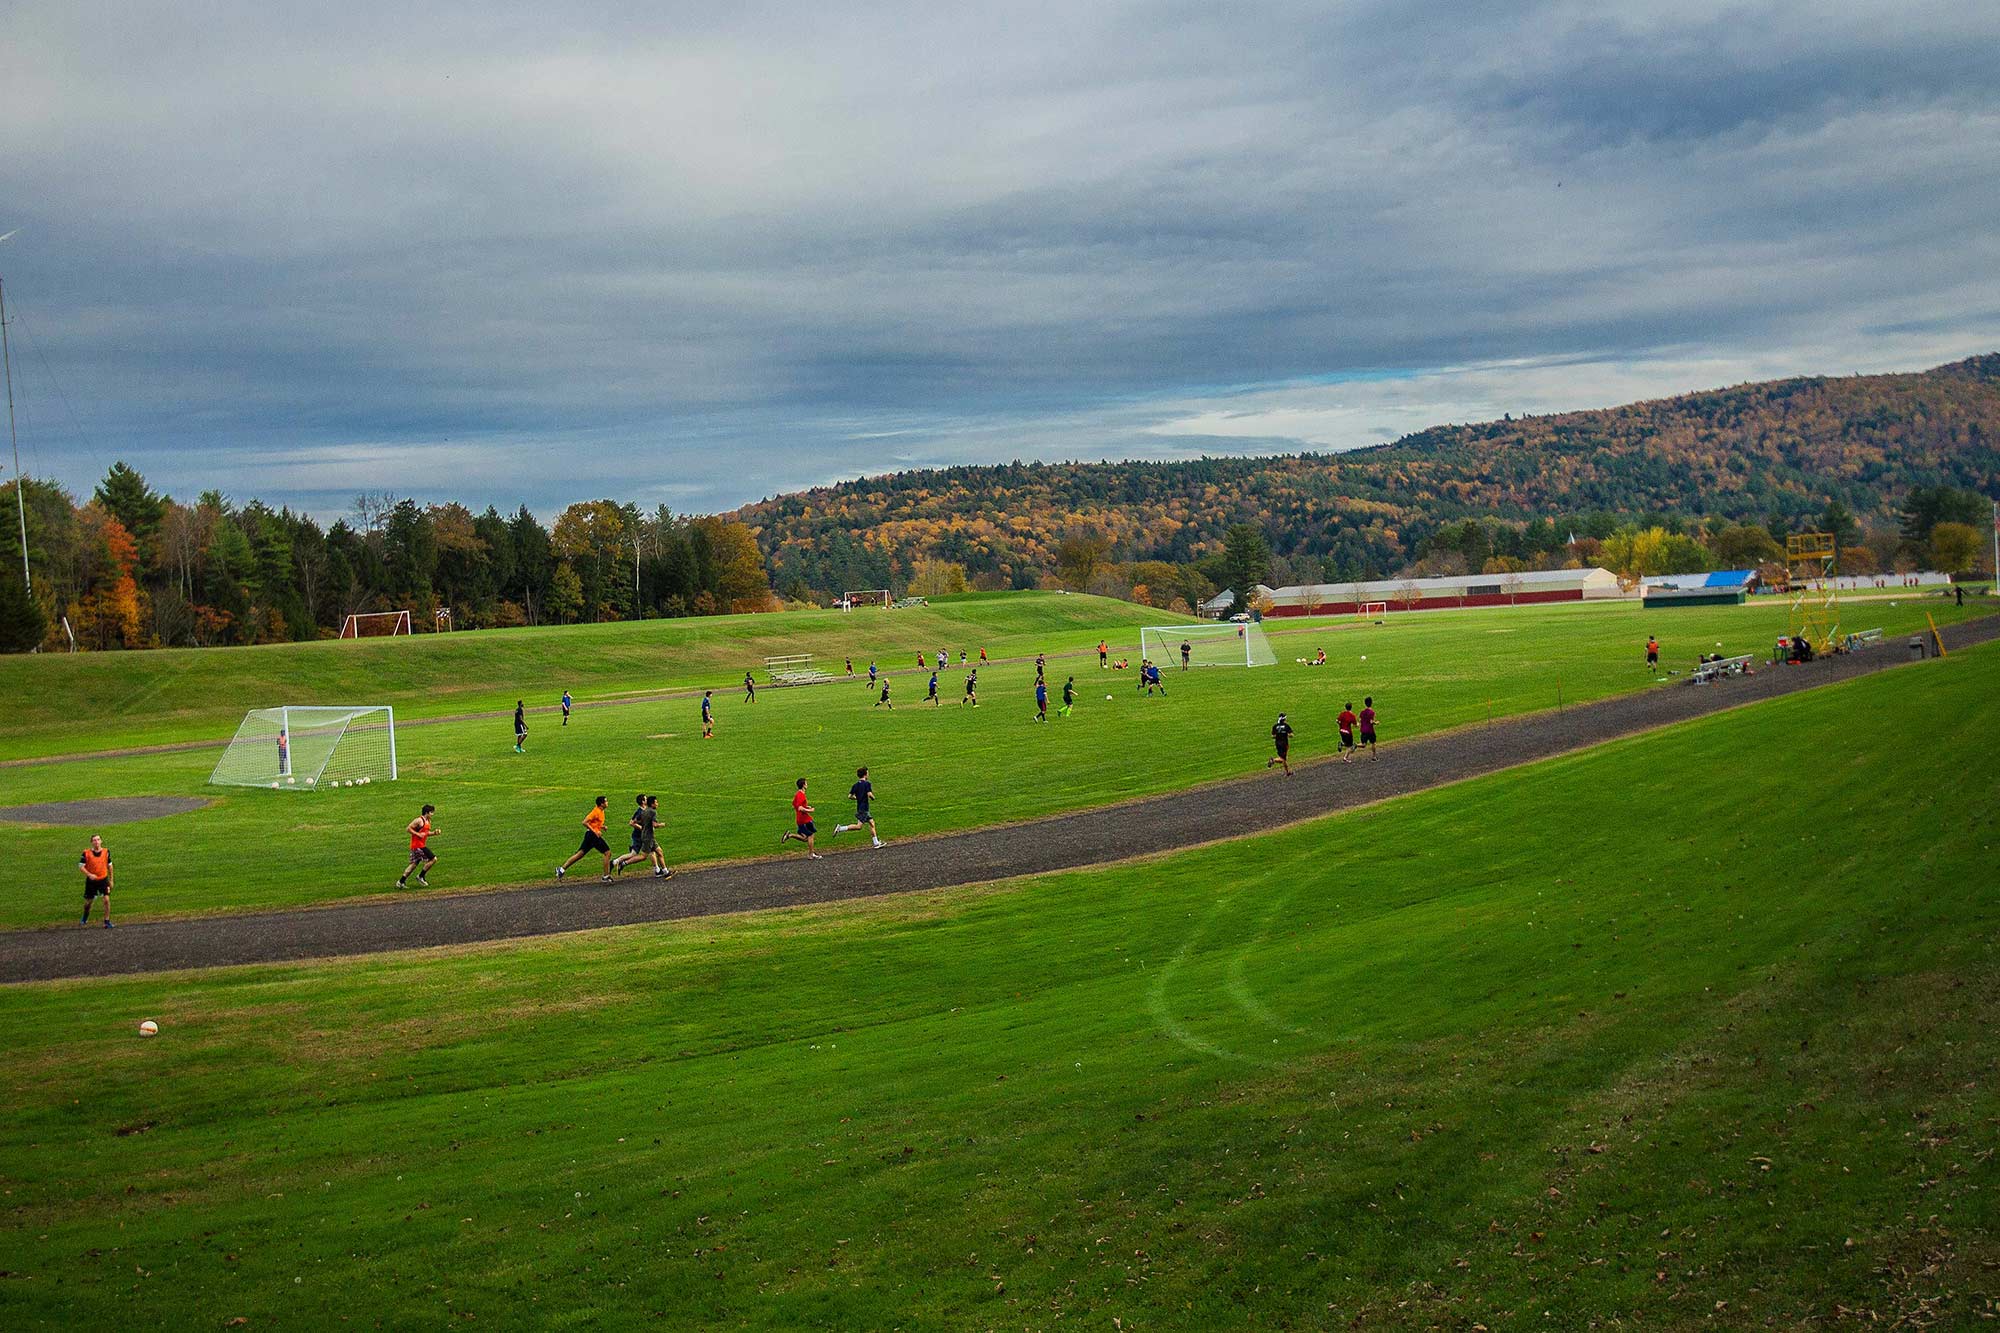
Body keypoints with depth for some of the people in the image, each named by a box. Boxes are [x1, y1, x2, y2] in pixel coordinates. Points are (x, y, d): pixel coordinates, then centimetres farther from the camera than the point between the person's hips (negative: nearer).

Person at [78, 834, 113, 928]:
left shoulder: (106, 851, -2)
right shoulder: (86, 853, -10)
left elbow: (109, 865, 9)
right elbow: (81, 866, -9)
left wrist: (111, 880, 13)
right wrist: (89, 874, -24)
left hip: (103, 879, 1)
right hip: (91, 880, -1)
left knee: (106, 899, -13)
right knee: (88, 901, 11)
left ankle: (107, 921, -5)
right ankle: (85, 919, 39)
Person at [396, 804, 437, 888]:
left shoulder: (428, 821, 13)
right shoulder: (419, 820, -15)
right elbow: (408, 829, -15)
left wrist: (434, 832, 7)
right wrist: (418, 834, -21)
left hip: (421, 845, 10)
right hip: (417, 845, -10)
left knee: (414, 864, 13)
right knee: (433, 859, -10)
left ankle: (401, 882, 16)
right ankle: (421, 876, 1)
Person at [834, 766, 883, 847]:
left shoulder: (855, 785, 9)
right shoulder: (867, 784, -11)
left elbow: (849, 796, 5)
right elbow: (869, 794, -24)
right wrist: (873, 797, -2)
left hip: (859, 807, 9)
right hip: (864, 808, -9)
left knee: (871, 823, 12)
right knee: (859, 826, -11)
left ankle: (876, 843, 13)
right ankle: (840, 828, -15)